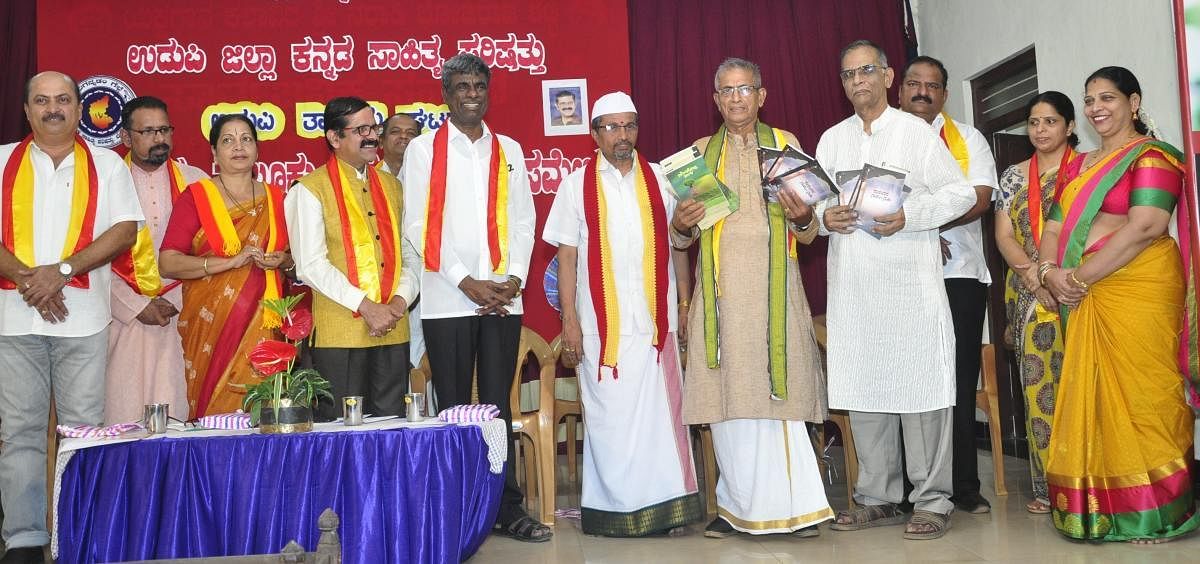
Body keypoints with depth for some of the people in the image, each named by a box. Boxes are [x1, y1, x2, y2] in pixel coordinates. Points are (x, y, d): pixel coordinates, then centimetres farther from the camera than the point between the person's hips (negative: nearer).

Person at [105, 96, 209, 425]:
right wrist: (137, 307, -4)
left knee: (176, 411, -3)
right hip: (123, 315, -1)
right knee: (124, 413, -3)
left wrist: (179, 302, -4)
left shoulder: (195, 181, 9)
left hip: (182, 313, 1)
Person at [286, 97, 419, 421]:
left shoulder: (390, 186, 17)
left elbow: (410, 252, 14)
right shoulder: (310, 190, -2)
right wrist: (366, 307, -15)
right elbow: (311, 266, -10)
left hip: (394, 330, 5)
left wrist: (401, 299, -4)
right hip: (339, 332, -5)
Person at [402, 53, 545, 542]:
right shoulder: (423, 149, 4)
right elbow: (417, 226, -3)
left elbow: (523, 221, 10)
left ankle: (507, 507, 12)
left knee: (498, 405, 6)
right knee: (454, 408, 3)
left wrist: (514, 278, -5)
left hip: (503, 297, 2)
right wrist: (466, 282, -9)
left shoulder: (509, 151, 14)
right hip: (447, 299, -2)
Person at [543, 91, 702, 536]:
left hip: (655, 320, 2)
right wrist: (570, 321, -4)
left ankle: (663, 503, 12)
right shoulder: (578, 185, 4)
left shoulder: (659, 179, 10)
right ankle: (613, 506, 12)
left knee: (660, 411, 3)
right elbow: (566, 256, 1)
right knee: (610, 415, 2)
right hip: (603, 324, -2)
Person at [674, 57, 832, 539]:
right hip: (720, 287, 1)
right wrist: (682, 224, -9)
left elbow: (808, 234, 9)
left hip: (772, 285, -1)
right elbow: (681, 237, 13)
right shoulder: (700, 152, 15)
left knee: (775, 390, -6)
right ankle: (740, 505, 9)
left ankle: (790, 503, 5)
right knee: (727, 398, -1)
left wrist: (802, 217, -13)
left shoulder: (786, 144, 11)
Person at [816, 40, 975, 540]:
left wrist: (909, 216, -15)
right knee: (861, 386, 7)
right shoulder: (832, 140, 16)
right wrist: (824, 217, -7)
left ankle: (932, 500, 5)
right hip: (852, 282, 4)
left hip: (911, 278, -4)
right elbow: (814, 201, 16)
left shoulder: (916, 131, 3)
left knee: (919, 383, -4)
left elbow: (960, 192, -1)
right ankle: (878, 498, 17)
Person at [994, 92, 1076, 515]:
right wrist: (1034, 275, -8)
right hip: (1028, 295, 3)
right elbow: (1004, 235, 7)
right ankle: (1048, 485, 7)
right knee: (1037, 383, 1)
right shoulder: (1014, 175, 14)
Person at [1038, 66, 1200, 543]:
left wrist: (1080, 277, -14)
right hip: (1086, 298, 7)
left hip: (1139, 290, -7)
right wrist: (1050, 271, -6)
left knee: (1139, 396, -6)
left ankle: (1159, 513, 4)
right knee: (1094, 397, 6)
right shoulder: (1080, 164, 20)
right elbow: (1055, 225, 15)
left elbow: (1144, 227, -16)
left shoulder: (1151, 156, -2)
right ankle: (1105, 509, 14)